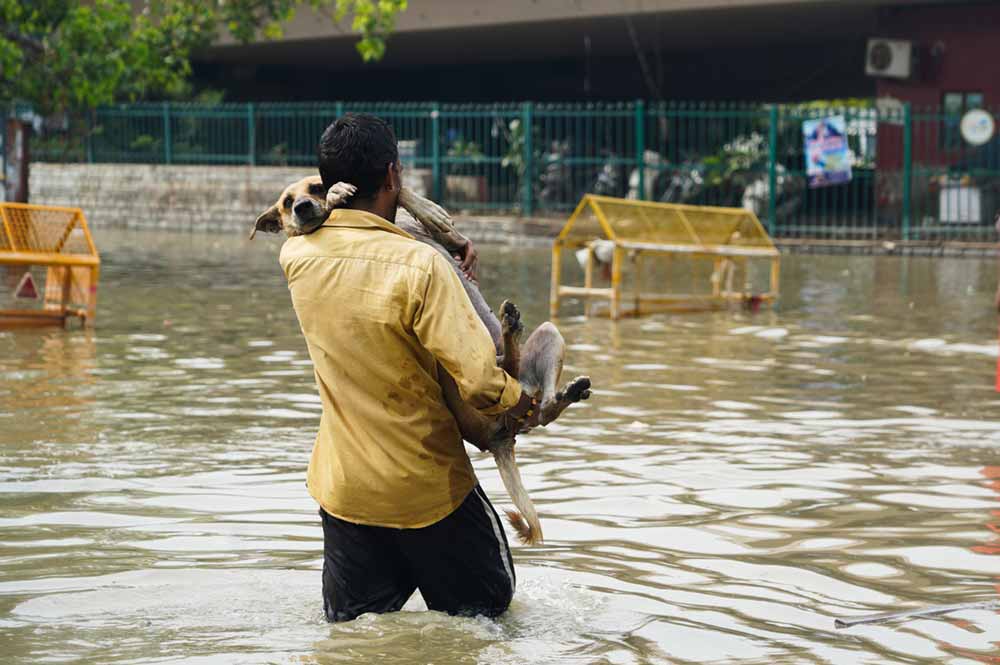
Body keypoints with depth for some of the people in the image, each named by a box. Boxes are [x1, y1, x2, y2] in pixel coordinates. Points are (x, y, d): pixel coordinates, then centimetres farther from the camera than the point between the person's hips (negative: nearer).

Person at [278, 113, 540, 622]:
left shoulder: (297, 257, -8)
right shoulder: (419, 266, -24)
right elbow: (476, 380, -26)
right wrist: (518, 403, -5)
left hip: (343, 487, 4)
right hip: (427, 487, -4)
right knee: (485, 604, 17)